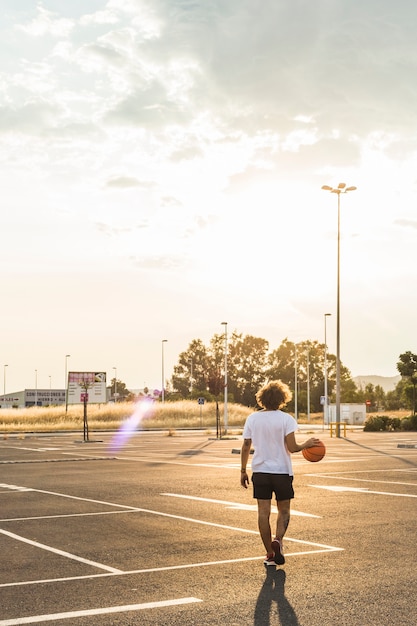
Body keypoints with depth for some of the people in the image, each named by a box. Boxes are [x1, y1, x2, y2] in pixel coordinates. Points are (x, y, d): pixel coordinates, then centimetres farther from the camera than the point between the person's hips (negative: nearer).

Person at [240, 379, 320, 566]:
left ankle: (270, 554, 7)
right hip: (282, 471, -2)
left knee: (263, 512, 5)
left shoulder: (252, 418, 1)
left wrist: (243, 471, 11)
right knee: (283, 511, 13)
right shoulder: (286, 419, -9)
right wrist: (306, 444, 4)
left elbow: (245, 447, 3)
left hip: (260, 471, 2)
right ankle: (278, 540, -11)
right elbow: (292, 448, -15)